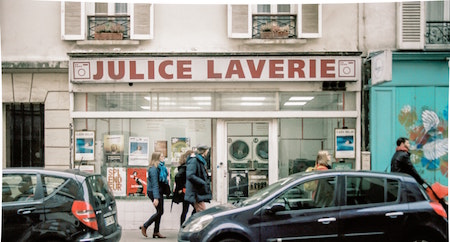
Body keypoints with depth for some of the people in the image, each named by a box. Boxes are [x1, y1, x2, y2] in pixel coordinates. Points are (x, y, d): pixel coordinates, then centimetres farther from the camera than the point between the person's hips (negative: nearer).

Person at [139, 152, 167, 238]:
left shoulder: (161, 167, 12)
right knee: (160, 212, -7)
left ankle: (156, 232, 16)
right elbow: (154, 184, -23)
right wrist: (156, 198, -26)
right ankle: (144, 226, 5)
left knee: (160, 212, 10)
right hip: (154, 192, -9)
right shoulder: (153, 169, -17)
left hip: (159, 192, 9)